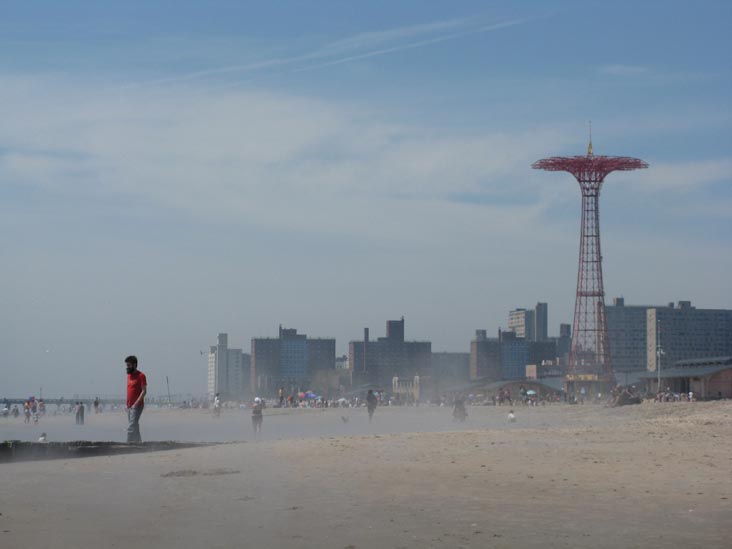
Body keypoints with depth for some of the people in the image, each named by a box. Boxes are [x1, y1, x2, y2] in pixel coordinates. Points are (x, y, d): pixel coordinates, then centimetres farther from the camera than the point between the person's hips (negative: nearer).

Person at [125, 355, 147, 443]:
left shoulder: (141, 376, -9)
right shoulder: (129, 375, 15)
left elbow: (144, 391, -14)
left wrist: (136, 404, -19)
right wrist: (127, 404, 12)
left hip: (137, 406, -8)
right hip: (129, 406, 8)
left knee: (131, 428, -14)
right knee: (135, 427, 11)